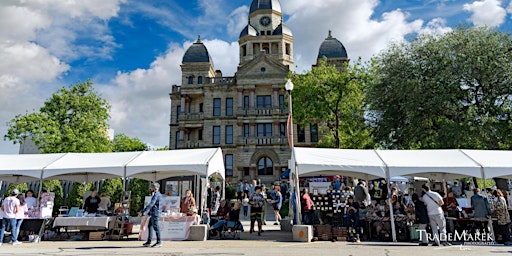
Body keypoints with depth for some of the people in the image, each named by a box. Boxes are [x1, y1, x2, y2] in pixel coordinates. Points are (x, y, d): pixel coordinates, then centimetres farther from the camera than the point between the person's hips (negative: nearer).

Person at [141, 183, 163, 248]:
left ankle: (159, 242, 3)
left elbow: (151, 204, -24)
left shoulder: (156, 195, -16)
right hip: (153, 214, 10)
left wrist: (143, 211, -23)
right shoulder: (158, 194, 16)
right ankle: (148, 242, 18)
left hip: (155, 214, -10)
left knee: (156, 227, -4)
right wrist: (149, 212, 25)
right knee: (150, 226, 13)